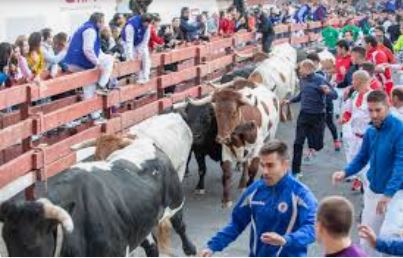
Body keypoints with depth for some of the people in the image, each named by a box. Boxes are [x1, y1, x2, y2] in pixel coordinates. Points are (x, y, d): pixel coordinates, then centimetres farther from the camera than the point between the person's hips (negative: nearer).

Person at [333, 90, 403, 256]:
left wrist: (388, 194, -33)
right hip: (373, 191, 7)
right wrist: (345, 173, -8)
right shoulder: (370, 132, 2)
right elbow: (362, 158, 11)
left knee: (388, 236, -23)